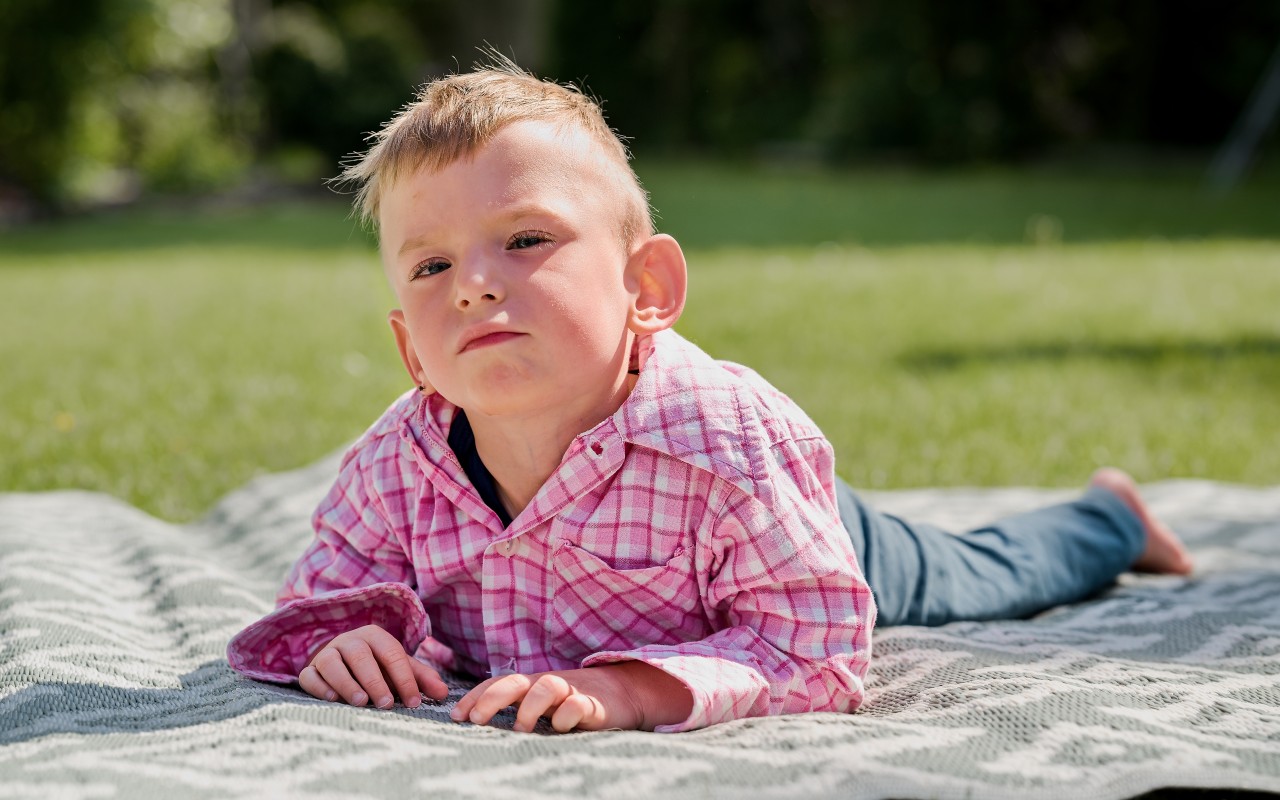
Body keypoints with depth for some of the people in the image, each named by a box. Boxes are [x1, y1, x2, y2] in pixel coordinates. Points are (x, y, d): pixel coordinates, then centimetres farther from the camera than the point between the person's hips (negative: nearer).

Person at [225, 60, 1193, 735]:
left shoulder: (721, 442, -50)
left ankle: (1108, 516, 63)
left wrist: (637, 688, -61)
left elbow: (817, 649, -46)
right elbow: (315, 597, -20)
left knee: (977, 578, 30)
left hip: (813, 545, -2)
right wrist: (336, 636, -45)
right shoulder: (392, 471, -35)